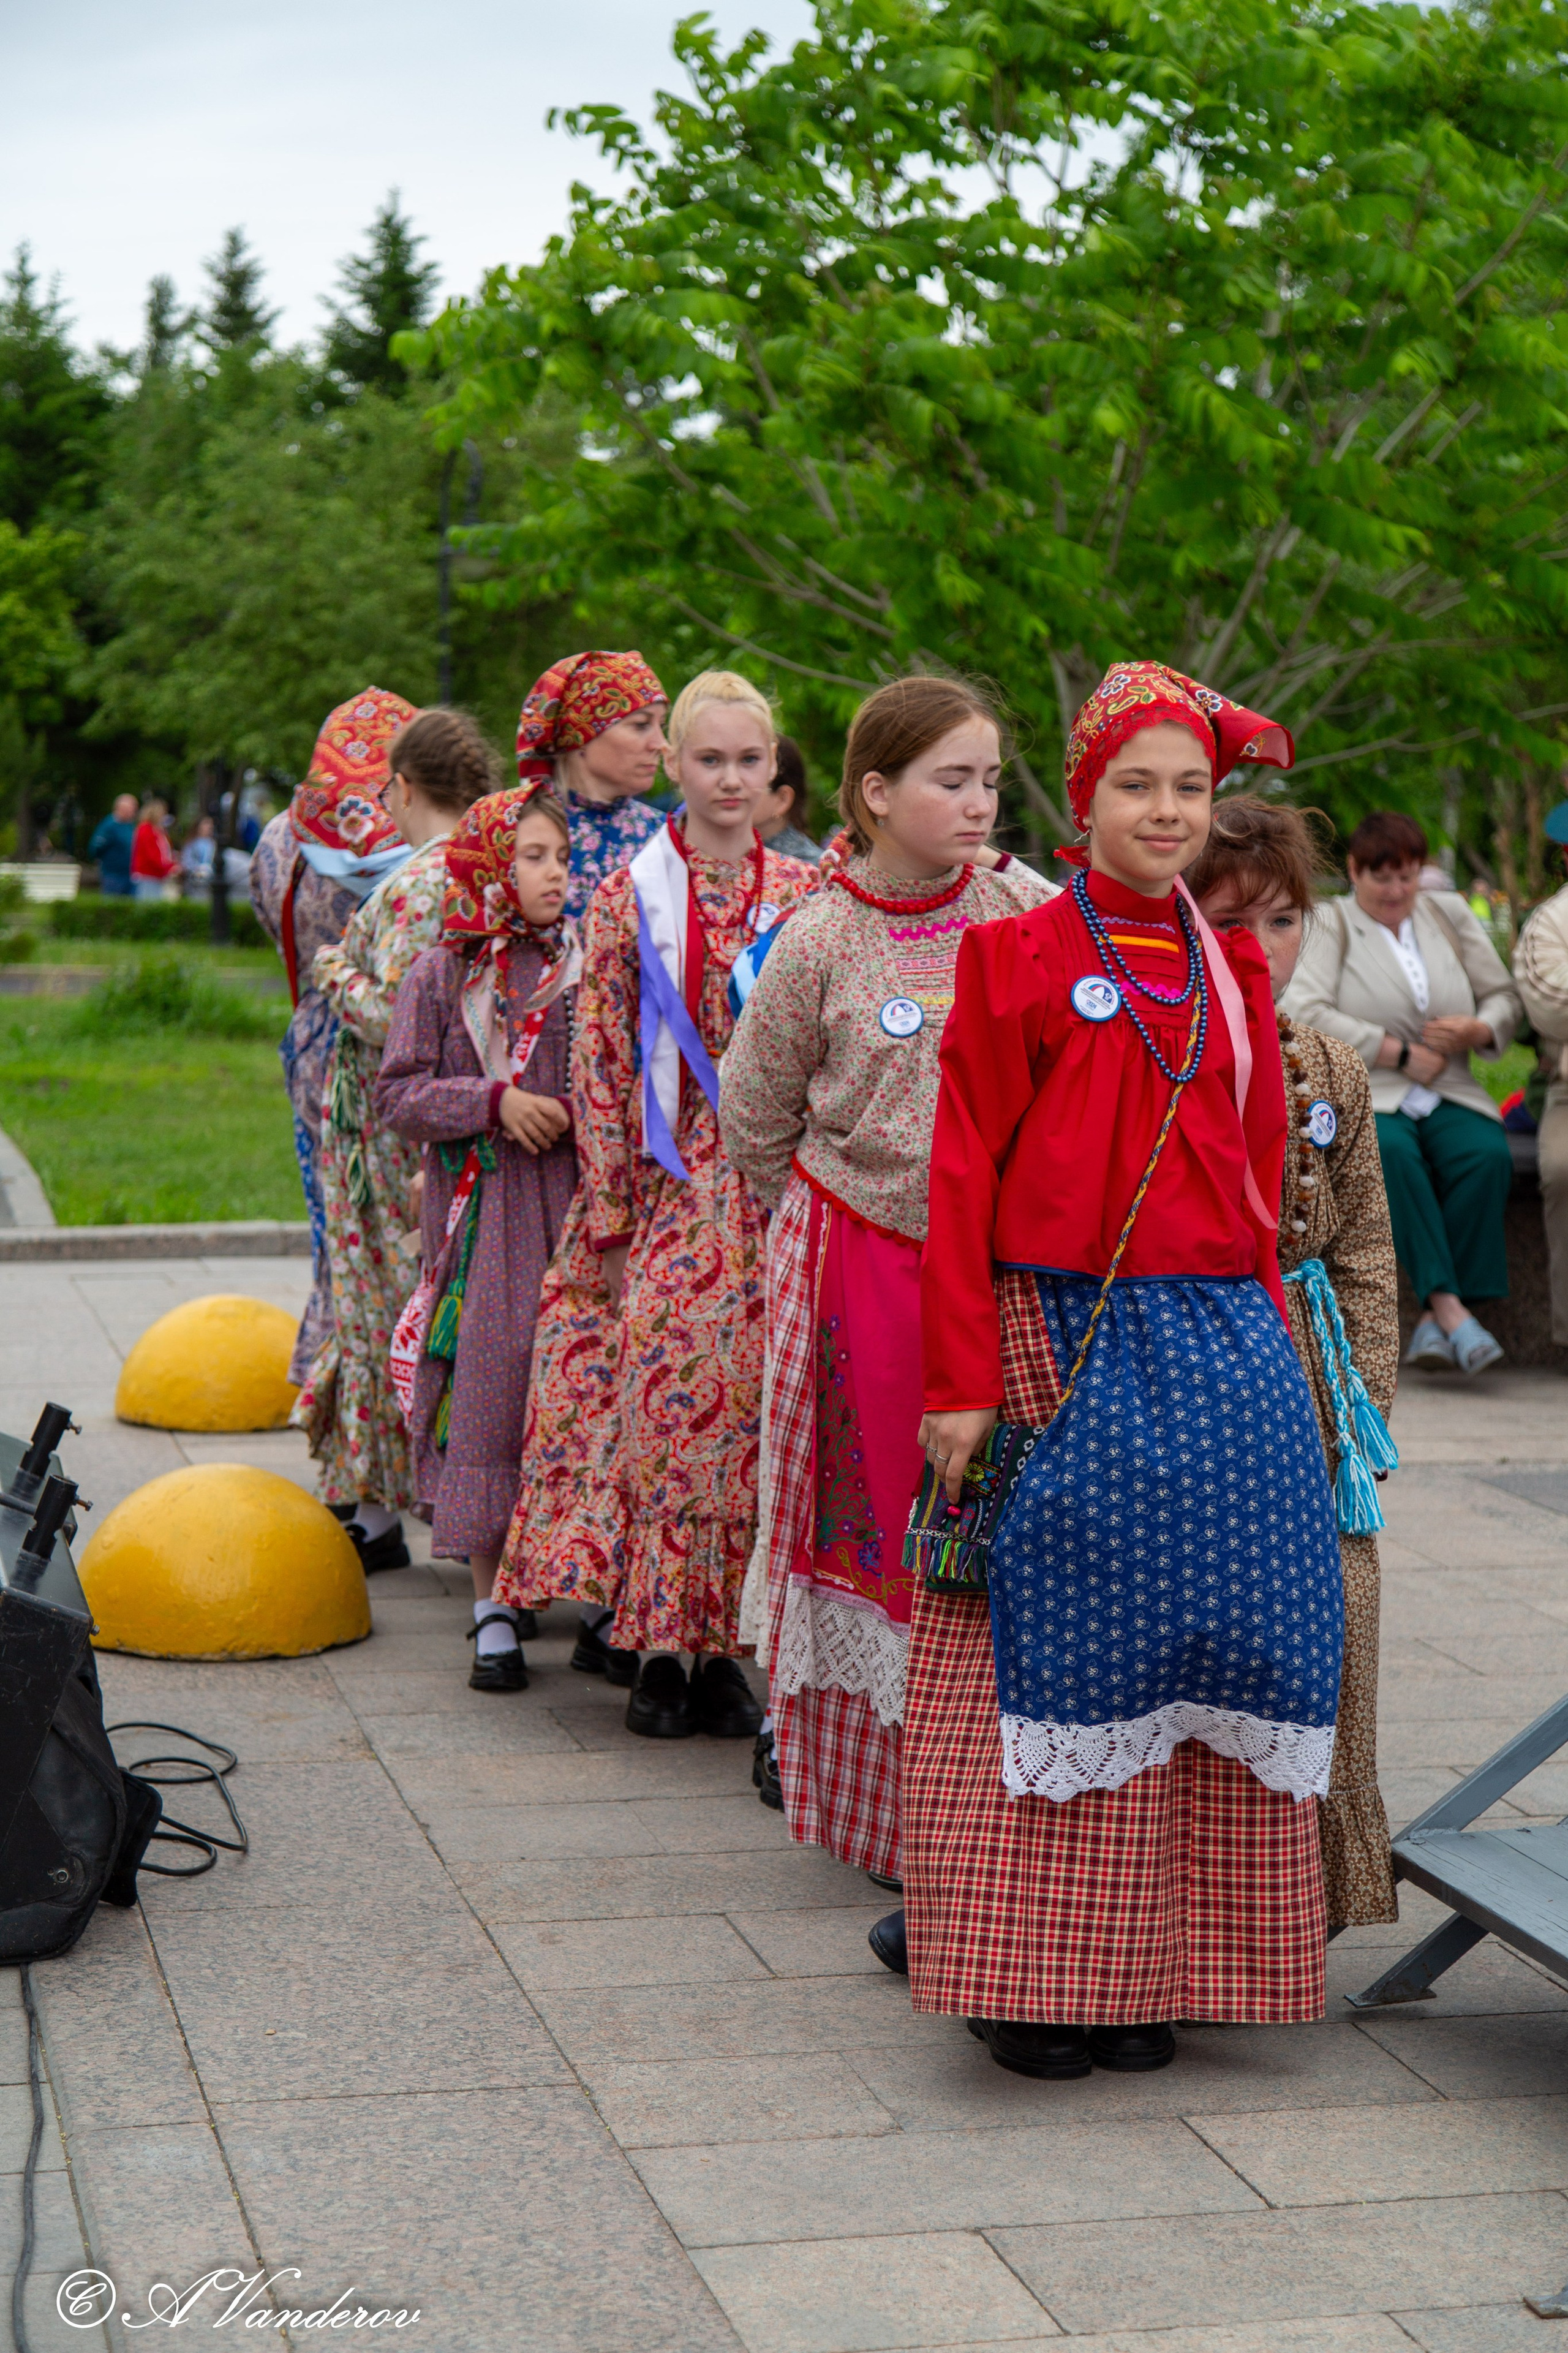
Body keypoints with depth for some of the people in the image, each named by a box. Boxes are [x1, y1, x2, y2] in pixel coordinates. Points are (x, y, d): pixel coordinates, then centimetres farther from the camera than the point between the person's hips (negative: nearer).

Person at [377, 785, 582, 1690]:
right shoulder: (442, 975, 4)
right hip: (480, 1212, -1)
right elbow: (399, 1091, 1)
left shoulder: (591, 965, 5)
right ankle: (494, 1600, 8)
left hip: (575, 1204, 1)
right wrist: (494, 1102, -11)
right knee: (487, 1387, -1)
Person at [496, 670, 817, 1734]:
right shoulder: (631, 897, 2)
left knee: (756, 1403, 1)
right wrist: (610, 1208, -3)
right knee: (666, 1395, -6)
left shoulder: (805, 894, 7)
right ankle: (655, 1648, 3)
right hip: (673, 1187, -2)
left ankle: (726, 1646, 11)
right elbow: (603, 1059, 1)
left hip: (781, 1194, 2)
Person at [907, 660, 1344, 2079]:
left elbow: (1259, 1182, 17)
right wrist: (963, 1381, -9)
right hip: (1070, 1358, -4)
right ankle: (1038, 1988, 8)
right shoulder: (1022, 961, 0)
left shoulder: (1233, 977, 14)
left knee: (1198, 1665, 5)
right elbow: (964, 1178, -4)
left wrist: (1266, 1349, 9)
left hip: (1224, 1354, 5)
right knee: (1060, 1657, -1)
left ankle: (1151, 1979, 16)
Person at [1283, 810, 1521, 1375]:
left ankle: (1435, 1323, -28)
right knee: (1389, 1151, -37)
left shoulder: (1449, 914, 18)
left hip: (1448, 1097, 3)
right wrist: (1399, 1053, -11)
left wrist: (1479, 1030, -6)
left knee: (1487, 1154, -29)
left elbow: (1504, 996, 19)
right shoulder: (1330, 925, 5)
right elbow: (1304, 1013, -10)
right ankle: (1447, 1302, -37)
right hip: (1361, 1095, -3)